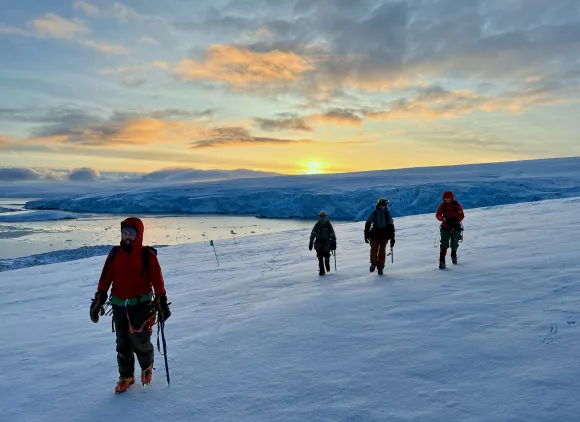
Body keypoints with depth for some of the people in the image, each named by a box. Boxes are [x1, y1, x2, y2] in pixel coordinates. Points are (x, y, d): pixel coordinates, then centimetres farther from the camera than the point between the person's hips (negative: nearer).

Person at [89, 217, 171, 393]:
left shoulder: (147, 255, -6)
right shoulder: (115, 253, 4)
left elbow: (157, 280, -6)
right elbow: (105, 278, 7)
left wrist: (161, 302, -9)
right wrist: (98, 299, 5)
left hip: (141, 304, -4)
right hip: (119, 305, 4)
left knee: (140, 341, -2)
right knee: (122, 343, 11)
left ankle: (147, 367, 28)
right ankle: (126, 376, 28)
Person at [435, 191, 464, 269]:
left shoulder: (457, 205, -7)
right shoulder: (442, 205, -4)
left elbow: (461, 215, -5)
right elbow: (437, 215, -5)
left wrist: (457, 221, -23)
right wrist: (443, 218, -25)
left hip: (455, 227, 0)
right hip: (445, 227, 0)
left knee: (454, 244, 12)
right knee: (444, 244, -13)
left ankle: (453, 256, 43)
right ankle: (442, 261, -12)